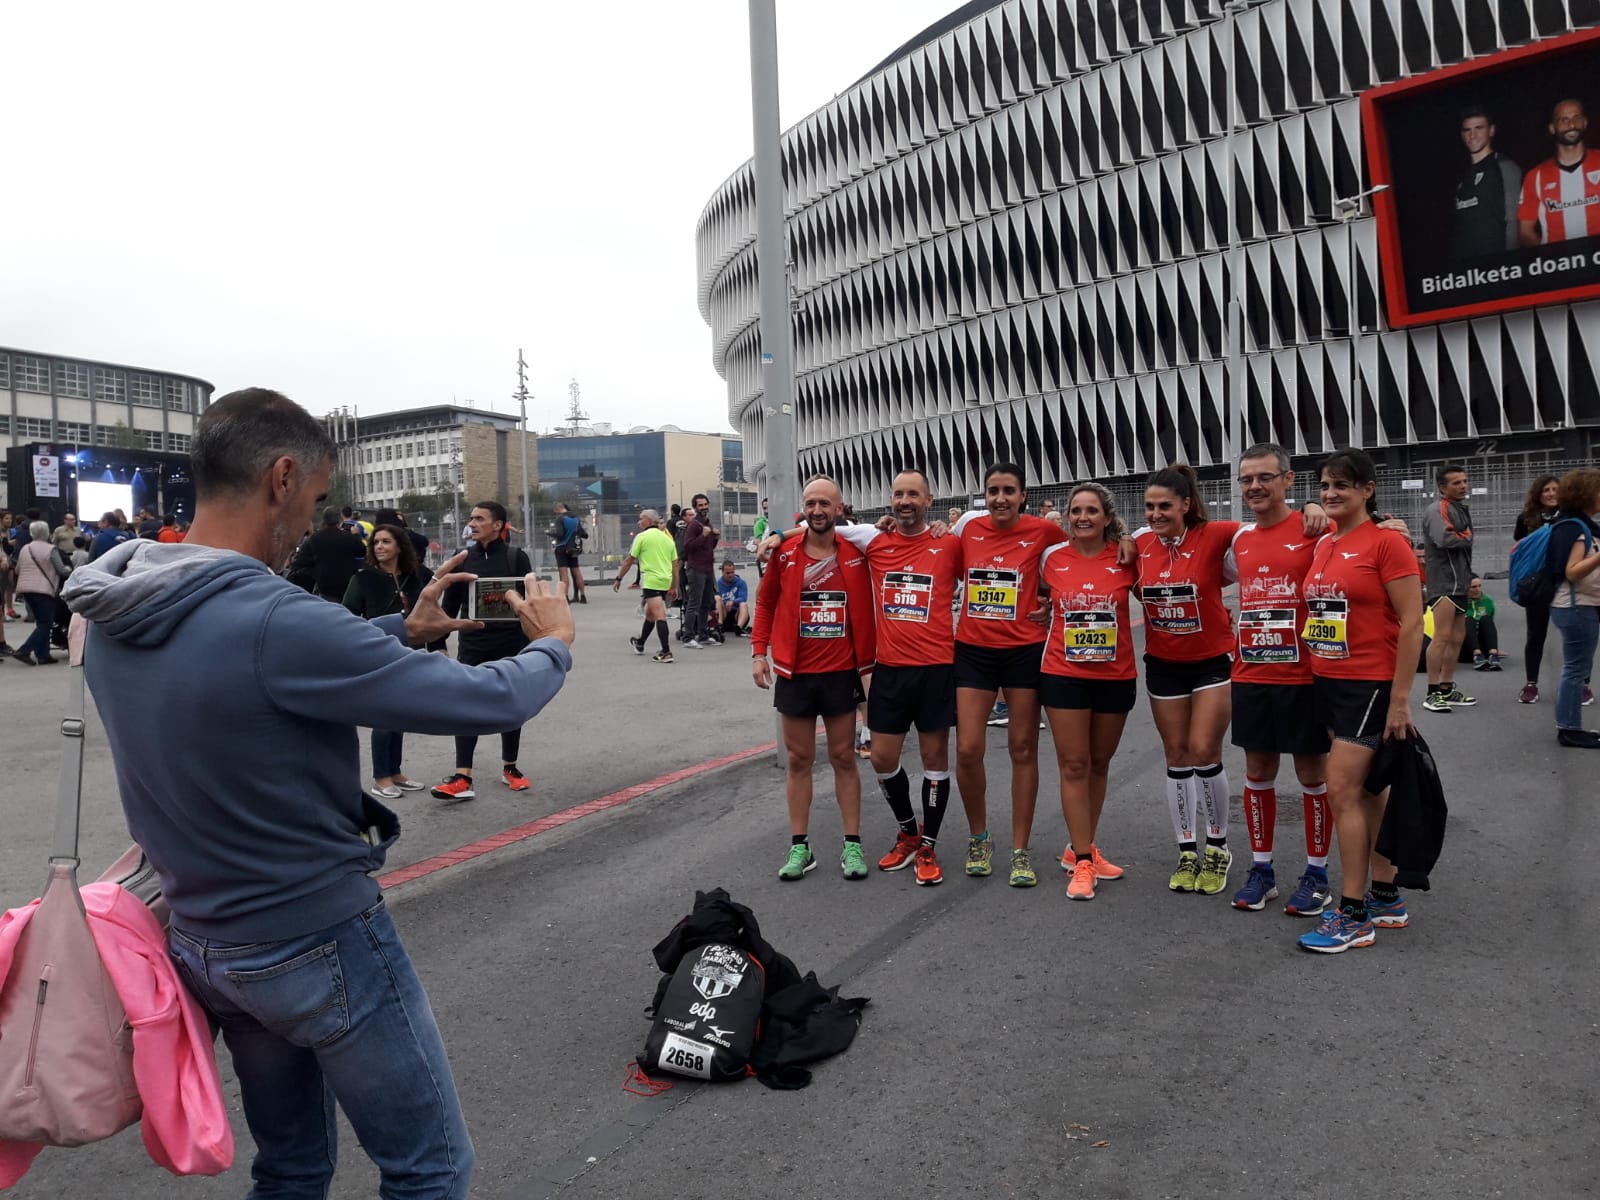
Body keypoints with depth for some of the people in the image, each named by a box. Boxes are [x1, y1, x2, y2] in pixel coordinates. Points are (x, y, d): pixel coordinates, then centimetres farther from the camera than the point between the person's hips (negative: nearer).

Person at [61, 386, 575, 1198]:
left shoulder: (113, 614, -3)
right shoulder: (276, 618, -29)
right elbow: (488, 700, -23)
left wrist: (402, 631, 11)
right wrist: (553, 643, -3)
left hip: (205, 942, 8)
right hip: (319, 943, -8)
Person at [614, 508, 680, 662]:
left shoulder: (642, 536, -3)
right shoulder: (668, 538, 14)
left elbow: (629, 560, -1)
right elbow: (675, 565, 13)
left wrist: (619, 579, 10)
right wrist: (674, 587, 17)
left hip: (651, 581, -7)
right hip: (666, 581, 7)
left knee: (659, 616, -12)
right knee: (650, 613, 23)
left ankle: (666, 652, -17)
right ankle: (640, 644, 41)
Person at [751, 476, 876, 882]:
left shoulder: (857, 554, -3)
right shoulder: (784, 554, -1)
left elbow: (866, 610, 3)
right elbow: (765, 603, 7)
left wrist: (866, 664, 1)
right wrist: (759, 652, 0)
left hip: (841, 673, -1)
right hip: (794, 674, 1)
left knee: (843, 758, 8)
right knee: (799, 760, 8)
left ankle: (852, 845, 17)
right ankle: (800, 846, 17)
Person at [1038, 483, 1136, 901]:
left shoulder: (1126, 558, -4)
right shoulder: (1051, 558, -2)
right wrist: (1047, 612, 0)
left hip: (1116, 676, 1)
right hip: (1064, 675, -1)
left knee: (1099, 764, 13)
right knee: (1073, 766, -1)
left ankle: (1081, 847, 28)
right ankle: (1081, 862, 4)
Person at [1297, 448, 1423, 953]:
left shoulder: (1386, 541, -11)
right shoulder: (1323, 546, 10)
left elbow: (1411, 624, -14)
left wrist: (1400, 699, -16)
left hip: (1370, 684, -7)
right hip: (1327, 682, 7)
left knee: (1342, 790, -8)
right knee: (1366, 791, 14)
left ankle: (1352, 916, 3)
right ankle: (1386, 899, 26)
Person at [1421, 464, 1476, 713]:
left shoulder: (1464, 510, 19)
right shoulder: (1437, 511, -11)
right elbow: (1444, 539, -28)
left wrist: (1470, 576, 11)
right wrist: (1466, 538, -9)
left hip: (1460, 582, 10)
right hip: (1443, 581, -10)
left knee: (1457, 638, 12)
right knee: (1443, 636, -14)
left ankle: (1447, 689, 20)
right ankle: (1433, 693, -12)